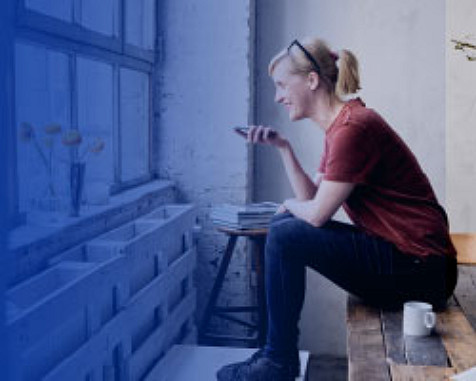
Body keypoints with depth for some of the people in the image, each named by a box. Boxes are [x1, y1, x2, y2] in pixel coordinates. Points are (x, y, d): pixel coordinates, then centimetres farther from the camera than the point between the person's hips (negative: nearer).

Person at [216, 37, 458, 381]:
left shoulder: (353, 127, -19)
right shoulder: (339, 125, 13)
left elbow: (317, 214, -19)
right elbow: (312, 199, 11)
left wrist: (288, 206, 3)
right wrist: (283, 147, 5)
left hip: (420, 268, -11)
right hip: (397, 255, 11)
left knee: (285, 236, -18)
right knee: (285, 225, 14)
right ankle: (275, 350, 16)